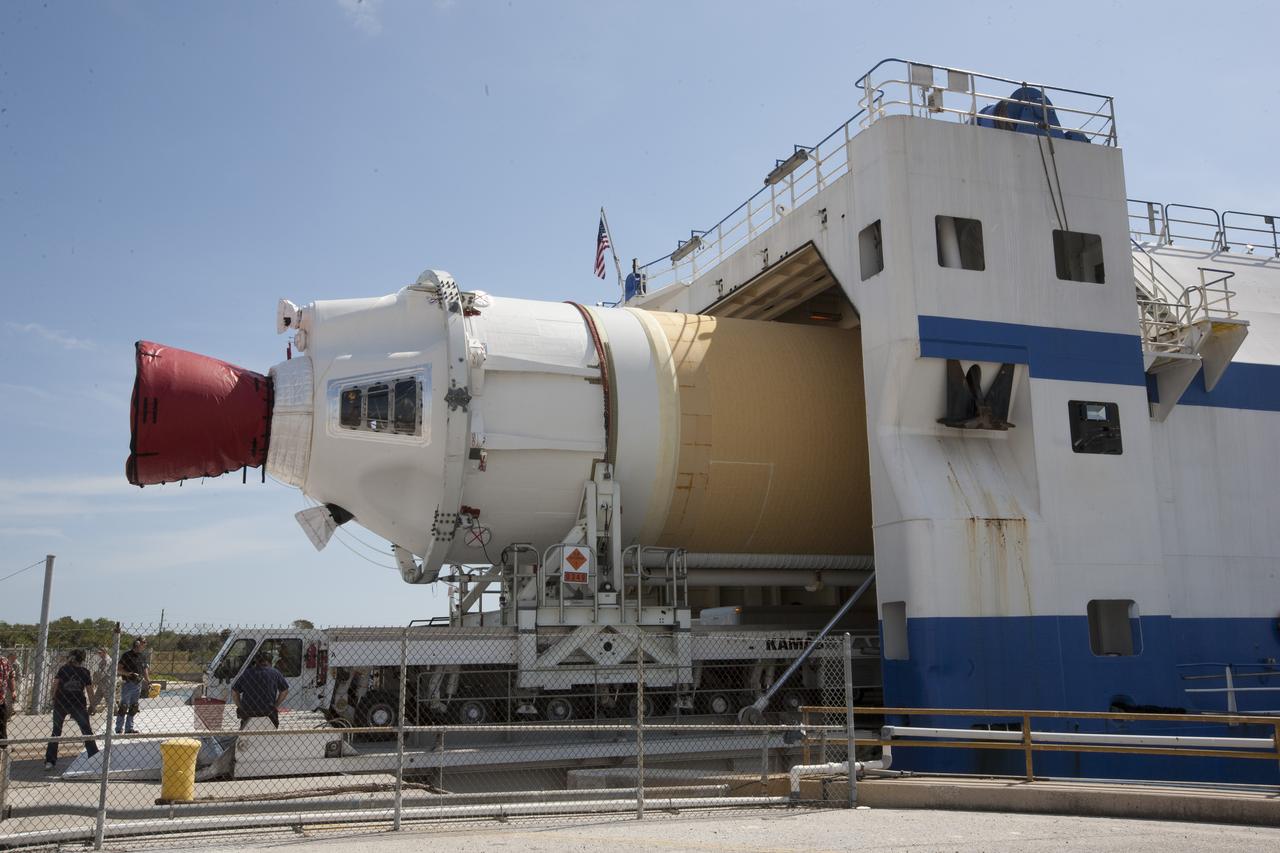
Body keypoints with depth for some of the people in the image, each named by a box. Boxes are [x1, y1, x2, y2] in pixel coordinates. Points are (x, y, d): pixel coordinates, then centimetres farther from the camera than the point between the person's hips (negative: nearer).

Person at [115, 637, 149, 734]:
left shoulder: (143, 655, 10)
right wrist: (130, 674, -23)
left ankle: (129, 728, 17)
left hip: (138, 684, 6)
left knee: (133, 707, 9)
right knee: (124, 707, -3)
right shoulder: (127, 655, -10)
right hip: (127, 684, -6)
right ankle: (119, 729, 4)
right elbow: (119, 669, -11)